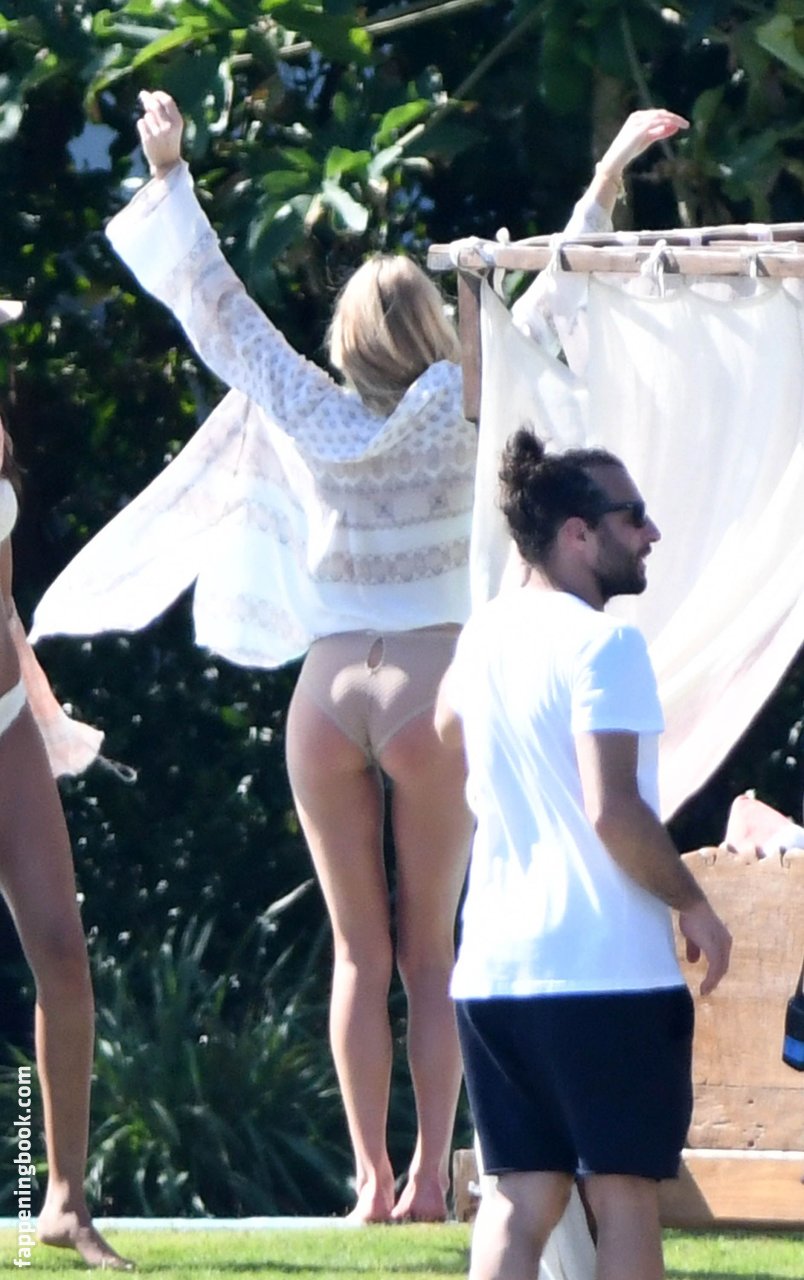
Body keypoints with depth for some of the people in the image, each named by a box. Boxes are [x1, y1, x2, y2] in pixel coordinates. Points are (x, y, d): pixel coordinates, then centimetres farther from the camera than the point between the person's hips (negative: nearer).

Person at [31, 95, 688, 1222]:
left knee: (360, 951, 5)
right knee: (430, 950, 4)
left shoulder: (309, 417, 1)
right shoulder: (461, 416, -3)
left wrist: (170, 174, 18)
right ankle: (429, 1174, -2)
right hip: (433, 694, -1)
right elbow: (548, 305, 1)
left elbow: (217, 306, 9)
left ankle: (373, 1178, -2)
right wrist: (607, 179, 4)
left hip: (327, 695, 1)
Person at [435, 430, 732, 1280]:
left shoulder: (483, 637, 11)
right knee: (625, 1195, 2)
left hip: (492, 968, 7)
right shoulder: (601, 645, -13)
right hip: (606, 965, -7)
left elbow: (448, 729, 34)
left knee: (520, 1197, 6)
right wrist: (694, 907, -8)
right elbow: (614, 810, -20)